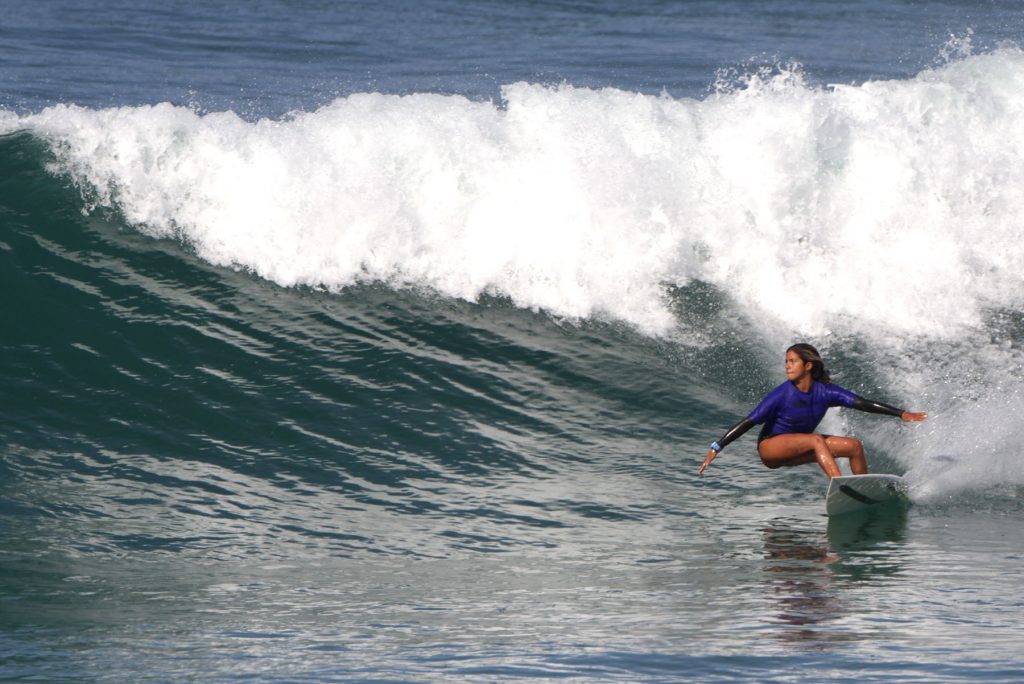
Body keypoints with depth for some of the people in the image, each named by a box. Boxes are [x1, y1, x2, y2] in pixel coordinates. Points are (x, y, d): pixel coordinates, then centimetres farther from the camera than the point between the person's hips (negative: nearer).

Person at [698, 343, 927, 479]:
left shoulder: (825, 392, -10)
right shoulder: (781, 395, -22)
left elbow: (862, 403, -8)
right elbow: (748, 422, -22)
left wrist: (902, 414, -12)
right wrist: (716, 448, -26)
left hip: (797, 450, 6)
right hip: (770, 448, -6)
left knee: (854, 446, -5)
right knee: (816, 440, -31)